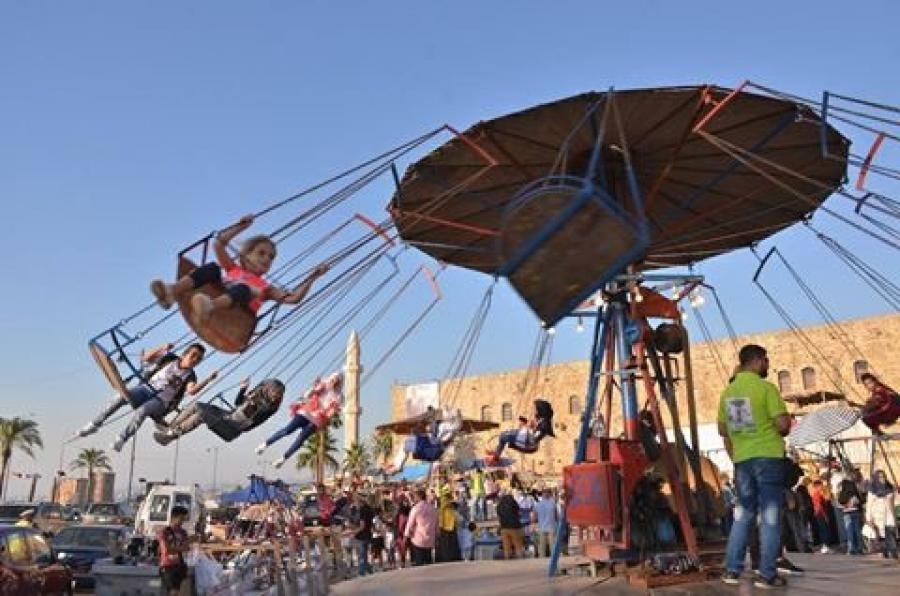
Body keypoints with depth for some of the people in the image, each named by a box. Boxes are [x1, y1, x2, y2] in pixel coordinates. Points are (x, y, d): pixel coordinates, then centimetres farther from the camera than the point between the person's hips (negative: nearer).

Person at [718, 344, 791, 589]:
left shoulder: (728, 391, 10)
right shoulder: (766, 388, -10)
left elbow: (723, 430, 15)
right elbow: (783, 424, -15)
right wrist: (781, 431, 7)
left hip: (741, 460, 6)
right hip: (768, 457, -6)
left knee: (743, 515, 12)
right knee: (770, 516, 1)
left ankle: (732, 570, 11)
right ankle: (767, 574, 2)